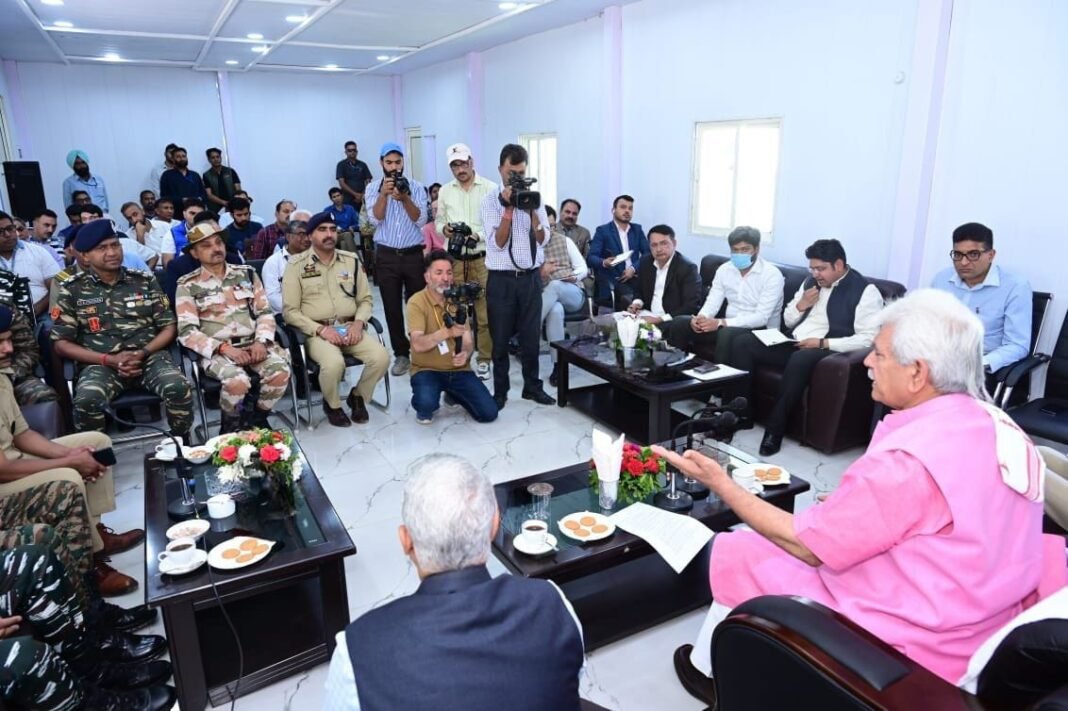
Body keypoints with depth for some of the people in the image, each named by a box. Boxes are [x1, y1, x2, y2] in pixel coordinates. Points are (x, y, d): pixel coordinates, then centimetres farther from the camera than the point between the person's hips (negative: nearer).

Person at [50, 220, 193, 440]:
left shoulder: (145, 281, 11)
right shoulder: (72, 290, 7)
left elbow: (169, 327, 9)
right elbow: (61, 343, 4)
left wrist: (142, 353, -9)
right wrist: (109, 359, -10)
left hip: (150, 356, 1)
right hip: (100, 364, -1)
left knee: (178, 388, -31)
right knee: (87, 400, -34)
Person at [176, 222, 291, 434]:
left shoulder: (246, 273, 12)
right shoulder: (188, 285, 2)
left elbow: (265, 312, 9)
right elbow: (187, 332, -5)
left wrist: (262, 341, -9)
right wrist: (224, 348, -17)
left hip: (253, 344, 3)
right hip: (216, 350, -3)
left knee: (281, 371, -25)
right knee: (237, 381, -33)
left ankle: (258, 417, 3)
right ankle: (230, 424, 0)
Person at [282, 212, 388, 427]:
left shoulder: (350, 260, 11)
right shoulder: (297, 265, -1)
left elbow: (366, 299, 14)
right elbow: (289, 311, -4)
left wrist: (358, 323, -6)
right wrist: (321, 329, -16)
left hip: (350, 327, 4)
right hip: (316, 332, -4)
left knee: (381, 357, -21)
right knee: (333, 363, -34)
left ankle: (358, 396, 9)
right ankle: (332, 404, 1)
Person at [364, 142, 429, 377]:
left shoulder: (416, 187, 2)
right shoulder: (373, 188, 4)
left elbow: (421, 220, -8)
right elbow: (375, 219, -9)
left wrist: (405, 198, -21)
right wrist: (384, 194, -22)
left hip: (414, 254, -1)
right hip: (386, 256, 1)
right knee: (392, 308, 4)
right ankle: (401, 354, 14)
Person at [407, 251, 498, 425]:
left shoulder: (457, 301, 6)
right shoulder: (417, 302, -12)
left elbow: (468, 342, 2)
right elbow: (418, 344, -25)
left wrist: (465, 354, -23)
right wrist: (448, 332, -40)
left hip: (458, 369, 5)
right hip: (427, 370, -5)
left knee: (489, 413, -7)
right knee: (427, 403, -36)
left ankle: (453, 394, 23)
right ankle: (424, 409, 5)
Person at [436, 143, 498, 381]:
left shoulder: (490, 188, -3)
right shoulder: (444, 191, 10)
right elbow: (438, 221, 15)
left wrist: (478, 236, -19)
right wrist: (444, 228, -7)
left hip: (482, 259, -3)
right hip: (453, 259, 3)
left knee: (485, 313, 2)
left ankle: (484, 360, 14)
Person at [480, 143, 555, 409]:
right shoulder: (491, 201, -2)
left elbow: (542, 238, 1)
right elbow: (498, 242, -10)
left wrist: (531, 210, -12)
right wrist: (509, 208, -16)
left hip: (531, 276, 3)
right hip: (502, 278, -3)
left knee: (531, 335, 10)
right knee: (500, 338, 5)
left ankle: (532, 386, 25)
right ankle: (500, 390, 18)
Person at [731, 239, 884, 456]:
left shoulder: (865, 291, -6)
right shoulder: (811, 282, 15)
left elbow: (867, 339, -15)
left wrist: (823, 343, -18)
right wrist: (801, 304, 0)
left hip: (827, 352, -7)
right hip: (795, 344, 7)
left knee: (800, 359, -40)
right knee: (742, 342, -11)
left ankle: (774, 429, -28)